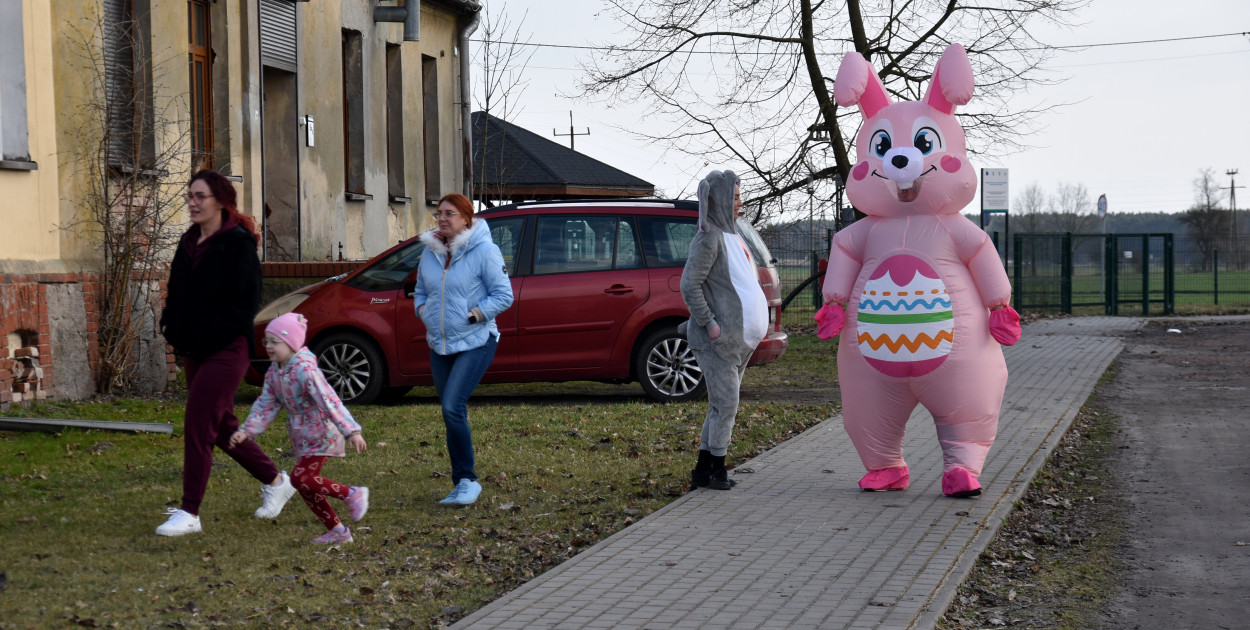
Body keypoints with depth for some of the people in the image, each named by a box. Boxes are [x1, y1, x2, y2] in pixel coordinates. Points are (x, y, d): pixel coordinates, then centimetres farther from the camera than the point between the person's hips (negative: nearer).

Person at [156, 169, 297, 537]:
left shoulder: (238, 243, -11)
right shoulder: (190, 242, 13)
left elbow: (244, 302, -15)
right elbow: (179, 294, 21)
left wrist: (208, 335, -18)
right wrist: (171, 325, 3)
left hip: (226, 350, -9)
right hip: (194, 350, 9)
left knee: (197, 425, -11)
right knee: (222, 426, 15)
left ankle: (190, 513, -7)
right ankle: (275, 481, 32)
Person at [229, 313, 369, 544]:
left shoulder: (306, 371, -23)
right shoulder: (273, 373, 4)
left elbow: (330, 402, -29)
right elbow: (265, 405, 8)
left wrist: (351, 431, -35)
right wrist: (246, 430, -5)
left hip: (322, 435, -9)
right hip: (303, 438, 9)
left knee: (300, 477, -20)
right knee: (307, 486, 8)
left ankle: (351, 494, -8)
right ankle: (337, 530, 18)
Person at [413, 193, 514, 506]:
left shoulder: (484, 250, -10)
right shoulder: (430, 252, 8)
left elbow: (504, 296, -10)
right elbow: (420, 292, 21)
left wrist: (472, 315, -16)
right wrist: (423, 311, 1)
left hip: (475, 342, -6)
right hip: (439, 345, 6)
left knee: (452, 408, -19)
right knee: (453, 414, 11)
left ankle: (467, 480, -6)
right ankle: (462, 484, 20)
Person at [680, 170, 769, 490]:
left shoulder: (731, 235, 17)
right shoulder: (709, 238, -12)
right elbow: (689, 286, -18)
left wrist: (754, 322, 17)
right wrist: (709, 324, -19)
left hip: (739, 338, 9)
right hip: (719, 340, -9)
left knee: (723, 406, 11)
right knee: (725, 405, -8)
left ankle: (704, 471, 16)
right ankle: (715, 470, 0)